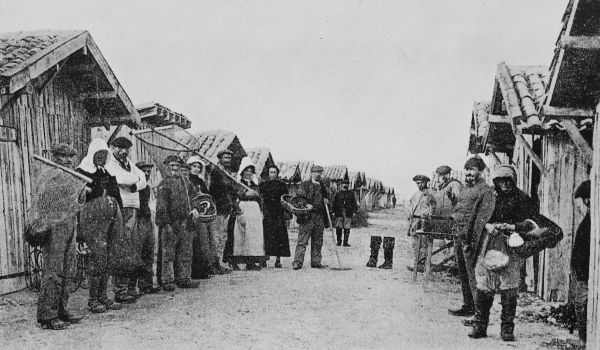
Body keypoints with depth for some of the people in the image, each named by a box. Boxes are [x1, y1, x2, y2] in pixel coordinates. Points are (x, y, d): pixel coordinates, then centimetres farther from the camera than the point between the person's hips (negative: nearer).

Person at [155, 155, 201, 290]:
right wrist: (166, 224, -18)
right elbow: (161, 206, -12)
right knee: (168, 253, -1)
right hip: (170, 223, -6)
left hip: (185, 222, 6)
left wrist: (195, 209, 8)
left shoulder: (186, 181, 13)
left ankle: (184, 279, 17)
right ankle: (167, 281, 5)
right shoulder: (164, 183, -6)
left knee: (186, 252, 9)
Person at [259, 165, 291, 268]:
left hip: (279, 214, 0)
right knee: (267, 236, -6)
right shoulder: (263, 185, 10)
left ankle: (278, 259, 2)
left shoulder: (282, 184, 9)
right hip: (267, 214, 0)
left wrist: (285, 212, -1)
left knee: (280, 236, -3)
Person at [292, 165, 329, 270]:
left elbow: (325, 198, 31)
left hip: (320, 218, 6)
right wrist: (306, 205, -19)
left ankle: (316, 262, 15)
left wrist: (326, 200, 9)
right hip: (307, 217, -6)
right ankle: (298, 262, -8)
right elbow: (298, 198, -6)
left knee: (318, 242, 8)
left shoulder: (322, 186, 19)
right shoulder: (304, 185, 2)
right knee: (302, 240, -8)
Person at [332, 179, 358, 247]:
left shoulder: (351, 194, 10)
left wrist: (354, 211, 2)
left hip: (348, 214, 0)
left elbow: (354, 203, 10)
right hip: (339, 214, 0)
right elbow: (334, 203, 10)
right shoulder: (338, 194, 9)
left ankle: (345, 242, 5)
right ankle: (339, 241, 9)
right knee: (338, 228, -1)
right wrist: (334, 211, 3)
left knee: (347, 228, -1)